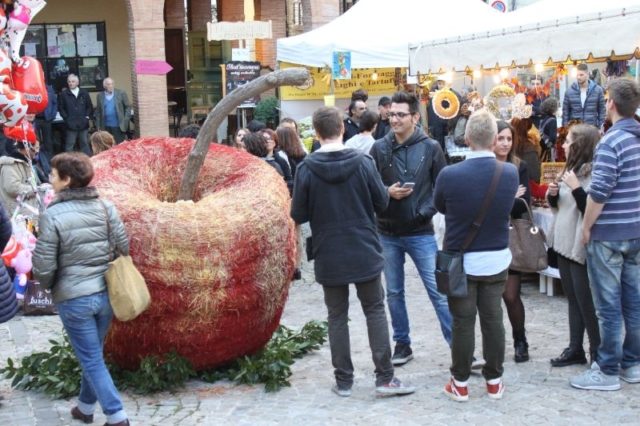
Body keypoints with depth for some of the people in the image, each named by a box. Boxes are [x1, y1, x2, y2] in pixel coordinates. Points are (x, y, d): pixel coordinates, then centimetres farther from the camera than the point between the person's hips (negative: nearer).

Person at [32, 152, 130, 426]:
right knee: (93, 354, 22)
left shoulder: (53, 215, -15)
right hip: (106, 293, 5)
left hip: (73, 299, -5)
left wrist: (48, 286, 9)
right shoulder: (106, 207, -3)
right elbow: (124, 248, 1)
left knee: (92, 360, 7)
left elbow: (44, 266, -13)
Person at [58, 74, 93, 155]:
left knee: (85, 144, 11)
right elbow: (60, 108, 1)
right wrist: (66, 118, -7)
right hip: (71, 124, -3)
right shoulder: (63, 94, 1)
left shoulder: (84, 93, 9)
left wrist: (87, 116, 1)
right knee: (69, 146, -1)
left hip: (83, 124, 3)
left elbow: (90, 107, 13)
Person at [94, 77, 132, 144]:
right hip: (106, 127, 2)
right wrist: (98, 126, 5)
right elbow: (97, 111, 9)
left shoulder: (121, 93, 0)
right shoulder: (100, 96, 7)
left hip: (118, 126, -2)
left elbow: (128, 107, 1)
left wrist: (126, 121, -6)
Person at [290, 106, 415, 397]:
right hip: (364, 252, 0)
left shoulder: (306, 169, -10)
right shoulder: (362, 162, -9)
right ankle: (385, 378, 9)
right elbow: (382, 203, -3)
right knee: (375, 311, 11)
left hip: (328, 256, 0)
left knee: (337, 316, 11)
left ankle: (343, 380, 15)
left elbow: (298, 215, -5)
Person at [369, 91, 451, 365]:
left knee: (438, 291, -2)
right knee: (394, 292, 13)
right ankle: (402, 343, 26)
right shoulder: (379, 148, -1)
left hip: (421, 232, -2)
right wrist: (387, 193, -14)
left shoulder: (430, 148, -4)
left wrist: (427, 211, -13)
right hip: (387, 233, 2)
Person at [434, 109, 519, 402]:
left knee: (463, 322, 7)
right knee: (493, 320, 12)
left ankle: (460, 383, 17)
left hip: (461, 260, -2)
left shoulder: (449, 175, -19)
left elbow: (439, 207, 0)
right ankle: (494, 381, 22)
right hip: (497, 259, 2)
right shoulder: (510, 172, -10)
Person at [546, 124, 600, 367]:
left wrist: (575, 188, -26)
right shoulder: (571, 170, 12)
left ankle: (598, 353, 11)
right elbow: (558, 205, 21)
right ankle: (575, 349, 22)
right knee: (573, 300, 14)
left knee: (587, 302, -1)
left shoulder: (594, 174, -15)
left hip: (581, 247, -9)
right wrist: (552, 194, 2)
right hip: (564, 244, 9)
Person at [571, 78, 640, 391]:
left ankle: (608, 371, 7)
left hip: (608, 234, -8)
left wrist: (586, 226, -9)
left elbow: (599, 192, -21)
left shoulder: (612, 142, -17)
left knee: (608, 305, 0)